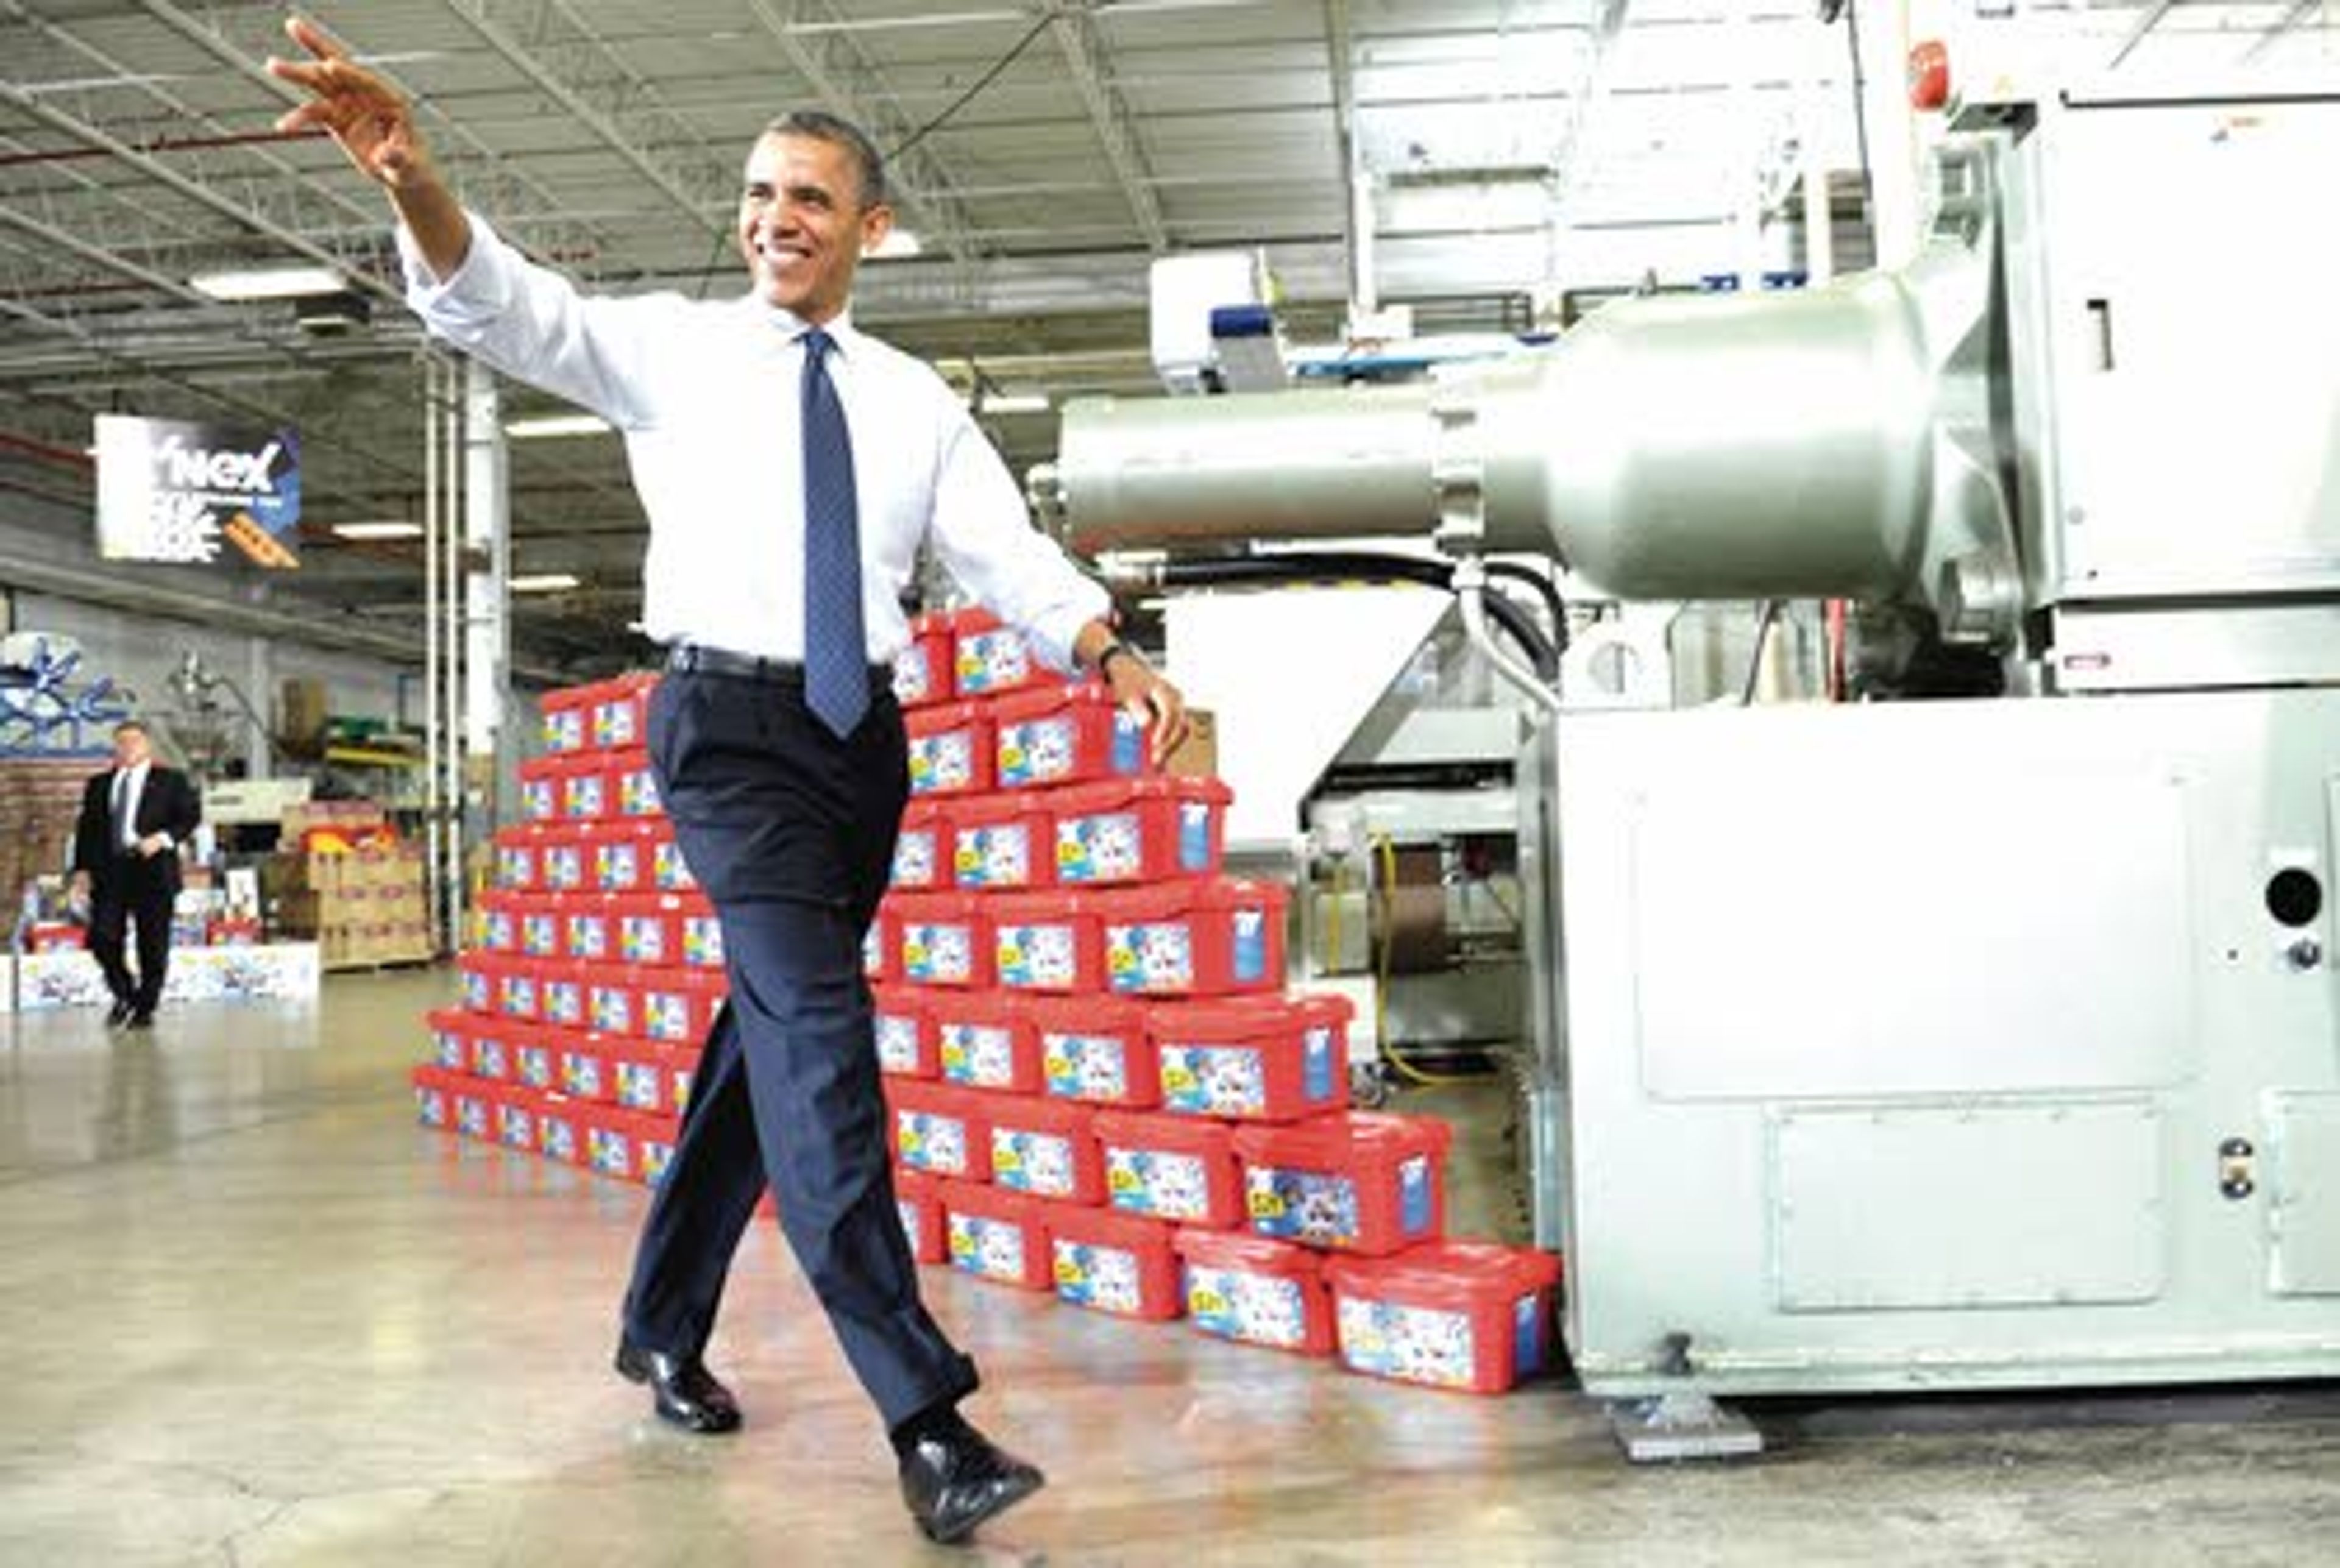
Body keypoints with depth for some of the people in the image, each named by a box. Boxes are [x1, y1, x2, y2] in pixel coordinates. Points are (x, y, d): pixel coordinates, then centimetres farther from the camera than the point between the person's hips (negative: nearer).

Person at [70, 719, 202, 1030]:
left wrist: (164, 838, -16)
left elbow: (192, 814, 0)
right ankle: (124, 994, 18)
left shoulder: (172, 781, 6)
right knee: (103, 938, -6)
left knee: (153, 946, 0)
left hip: (153, 870, -3)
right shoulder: (98, 784, 16)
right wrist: (82, 869, 6)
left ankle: (145, 1008, 13)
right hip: (108, 872, 3)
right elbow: (86, 827, 15)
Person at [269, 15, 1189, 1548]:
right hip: (731, 720, -4)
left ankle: (665, 1327, 28)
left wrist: (1112, 653, -17)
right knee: (818, 1024, -17)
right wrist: (418, 184, -33)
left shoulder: (916, 401, 11)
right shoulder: (674, 346, 3)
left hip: (865, 734, 5)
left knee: (773, 1025, 11)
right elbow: (514, 313, -13)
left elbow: (1009, 555, 2)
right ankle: (924, 1410, -19)